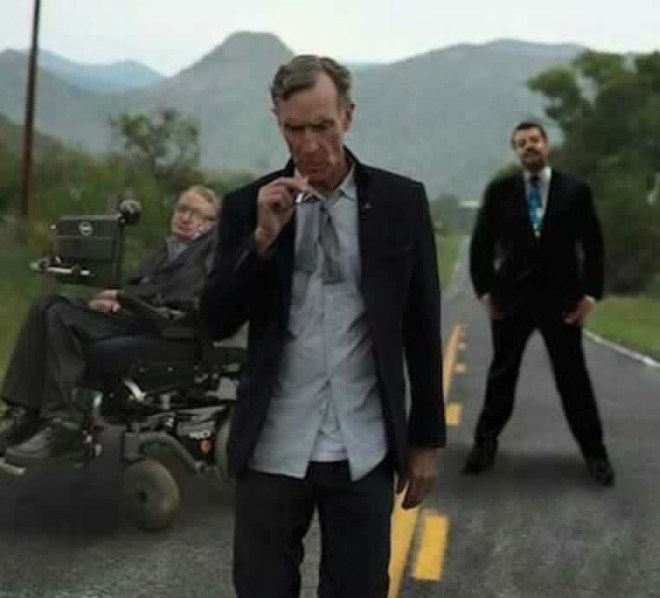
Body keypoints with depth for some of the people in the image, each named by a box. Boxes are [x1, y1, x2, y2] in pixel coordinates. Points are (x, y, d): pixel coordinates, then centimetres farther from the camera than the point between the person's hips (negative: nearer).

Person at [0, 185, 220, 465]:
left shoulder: (216, 244, 5)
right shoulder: (168, 249, 30)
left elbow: (183, 291, -11)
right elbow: (138, 283, 21)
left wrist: (125, 295, -12)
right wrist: (114, 298, -4)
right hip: (135, 314, 9)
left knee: (62, 317, -23)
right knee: (46, 307, -8)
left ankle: (63, 422, -23)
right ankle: (23, 413, -15)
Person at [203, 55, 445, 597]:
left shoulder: (401, 201, 0)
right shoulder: (250, 205, 2)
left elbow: (423, 329, 3)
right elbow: (217, 324, -2)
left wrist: (427, 439, 4)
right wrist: (263, 237, -15)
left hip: (363, 452, 0)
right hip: (273, 450, 1)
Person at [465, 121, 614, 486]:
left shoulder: (575, 190, 1)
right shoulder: (500, 191, 2)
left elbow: (593, 246, 3)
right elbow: (481, 244, 5)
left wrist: (590, 293, -4)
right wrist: (485, 290, -1)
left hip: (561, 298, 0)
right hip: (511, 297, 1)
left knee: (573, 376, 4)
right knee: (501, 373, 10)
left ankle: (594, 451, 14)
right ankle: (485, 442, 22)